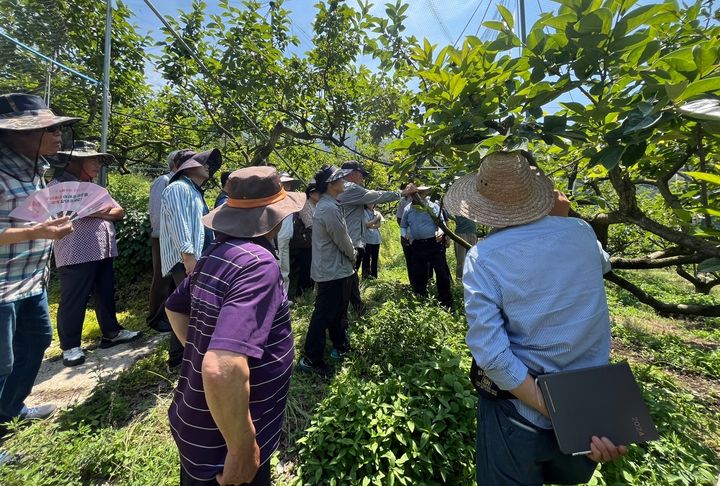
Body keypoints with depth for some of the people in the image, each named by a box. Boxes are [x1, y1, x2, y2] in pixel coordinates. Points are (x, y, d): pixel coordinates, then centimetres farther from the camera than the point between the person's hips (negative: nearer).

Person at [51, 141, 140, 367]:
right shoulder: (59, 184, -3)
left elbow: (119, 211, 11)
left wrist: (99, 213, -8)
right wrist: (97, 210, -15)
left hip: (103, 251, 7)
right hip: (76, 253, -7)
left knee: (106, 294, 13)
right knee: (73, 300, 2)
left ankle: (111, 333, 25)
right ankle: (70, 345, 15)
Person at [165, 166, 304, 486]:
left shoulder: (216, 253, -2)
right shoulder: (258, 263, -30)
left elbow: (175, 308, 13)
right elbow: (222, 370, -39)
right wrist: (243, 448, -25)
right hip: (221, 442, -7)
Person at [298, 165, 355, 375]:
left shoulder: (327, 205, 11)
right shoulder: (329, 208, -22)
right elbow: (343, 241, -17)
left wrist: (349, 257, 8)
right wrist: (353, 256, 1)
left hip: (333, 269, 11)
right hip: (333, 271, -11)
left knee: (337, 311, 21)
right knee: (323, 315, 1)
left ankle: (341, 347, 38)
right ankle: (310, 358, 15)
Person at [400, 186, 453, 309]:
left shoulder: (434, 207, 0)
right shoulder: (408, 209, 9)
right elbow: (403, 225, 21)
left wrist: (440, 233, -19)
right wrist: (404, 235, 5)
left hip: (434, 244, -3)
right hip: (417, 246, 3)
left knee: (442, 272, -2)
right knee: (418, 274, 12)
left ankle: (446, 302, 12)